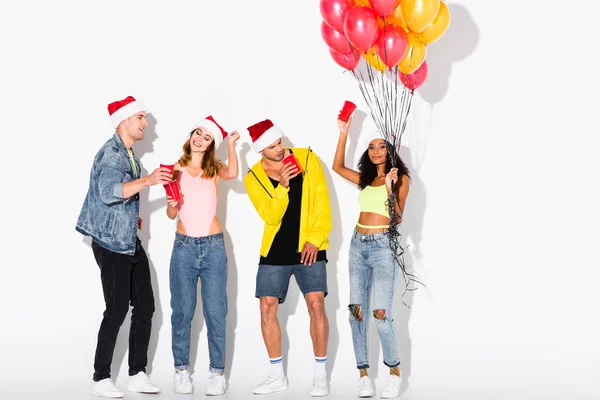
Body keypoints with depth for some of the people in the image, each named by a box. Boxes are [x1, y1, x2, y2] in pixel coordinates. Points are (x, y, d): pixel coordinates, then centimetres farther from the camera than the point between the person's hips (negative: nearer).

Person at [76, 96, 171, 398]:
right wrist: (147, 181, -40)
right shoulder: (111, 153, -15)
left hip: (131, 242, 9)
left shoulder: (129, 155, 15)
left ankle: (137, 374, 15)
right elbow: (108, 192, -31)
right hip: (111, 243, -9)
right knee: (117, 309, -8)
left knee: (145, 306, 7)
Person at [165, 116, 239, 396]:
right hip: (184, 246, 1)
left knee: (215, 312, 0)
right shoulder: (176, 169, 7)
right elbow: (171, 214, 9)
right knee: (182, 312, 4)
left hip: (213, 246, 0)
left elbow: (233, 173, -18)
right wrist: (171, 203, -12)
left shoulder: (214, 168, 7)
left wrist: (231, 143, -9)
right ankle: (181, 370, 16)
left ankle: (217, 372, 8)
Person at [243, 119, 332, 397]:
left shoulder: (308, 159, -3)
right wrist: (281, 186, -25)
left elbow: (322, 203, -4)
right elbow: (271, 216, -11)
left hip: (308, 247, -2)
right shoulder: (253, 178, -3)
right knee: (267, 308, 0)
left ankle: (320, 375, 3)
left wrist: (315, 239, -11)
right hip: (275, 250, 2)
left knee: (316, 305, -10)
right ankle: (277, 376, 15)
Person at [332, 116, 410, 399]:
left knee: (381, 313, -12)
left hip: (382, 246, -5)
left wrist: (390, 188, -21)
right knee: (357, 310, 0)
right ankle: (364, 373, 6)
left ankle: (394, 372, 5)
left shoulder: (400, 177, 0)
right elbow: (338, 167, 14)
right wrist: (343, 133, 11)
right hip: (358, 245, 5)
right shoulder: (365, 178, 15)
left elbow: (398, 216, -7)